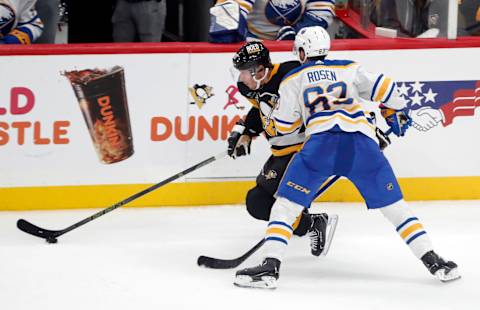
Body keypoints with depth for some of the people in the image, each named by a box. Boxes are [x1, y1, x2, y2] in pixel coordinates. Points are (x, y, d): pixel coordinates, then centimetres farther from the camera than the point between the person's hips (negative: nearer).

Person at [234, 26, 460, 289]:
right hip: (362, 143, 3)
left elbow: (282, 125, 20)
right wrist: (396, 114, 37)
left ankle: (270, 266, -9)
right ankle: (434, 262, 8)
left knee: (286, 203, 5)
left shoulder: (292, 80, 20)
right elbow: (382, 88, 18)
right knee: (394, 205, 12)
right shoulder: (349, 69, 25)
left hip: (322, 142, -2)